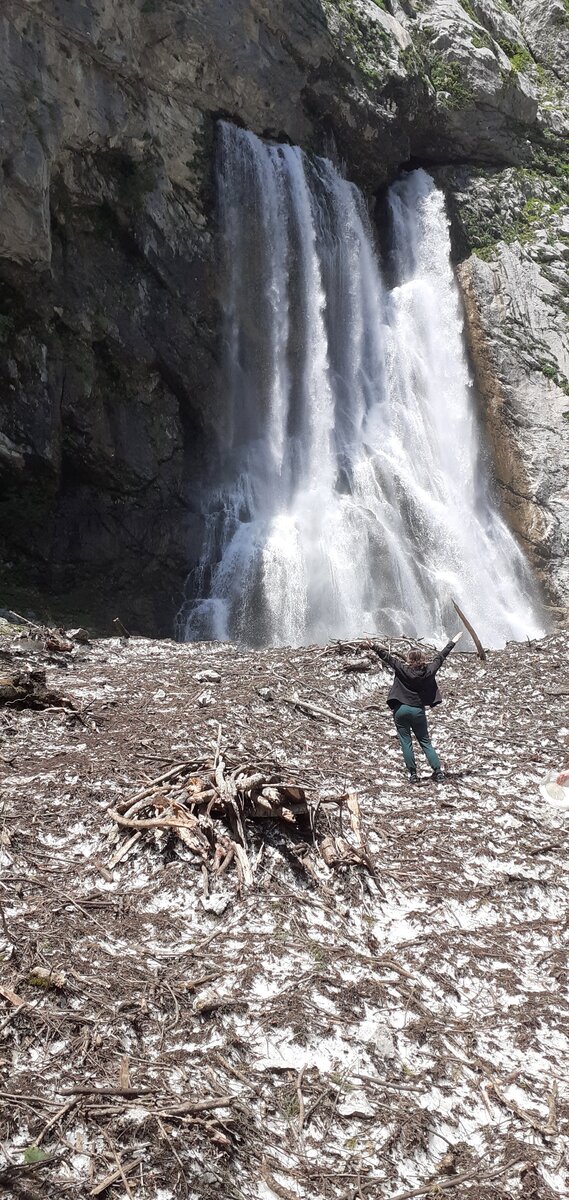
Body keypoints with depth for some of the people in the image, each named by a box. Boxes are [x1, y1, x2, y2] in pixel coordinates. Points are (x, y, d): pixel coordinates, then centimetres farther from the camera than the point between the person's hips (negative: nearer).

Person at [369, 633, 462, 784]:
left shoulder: (402, 669, -9)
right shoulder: (428, 671, -1)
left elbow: (387, 657, -9)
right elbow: (440, 658, 9)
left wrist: (373, 647, -5)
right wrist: (452, 643, 20)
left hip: (401, 709, -2)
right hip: (418, 710, 3)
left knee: (406, 742, 3)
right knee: (425, 742, 11)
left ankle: (413, 774, 2)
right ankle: (438, 771, 6)